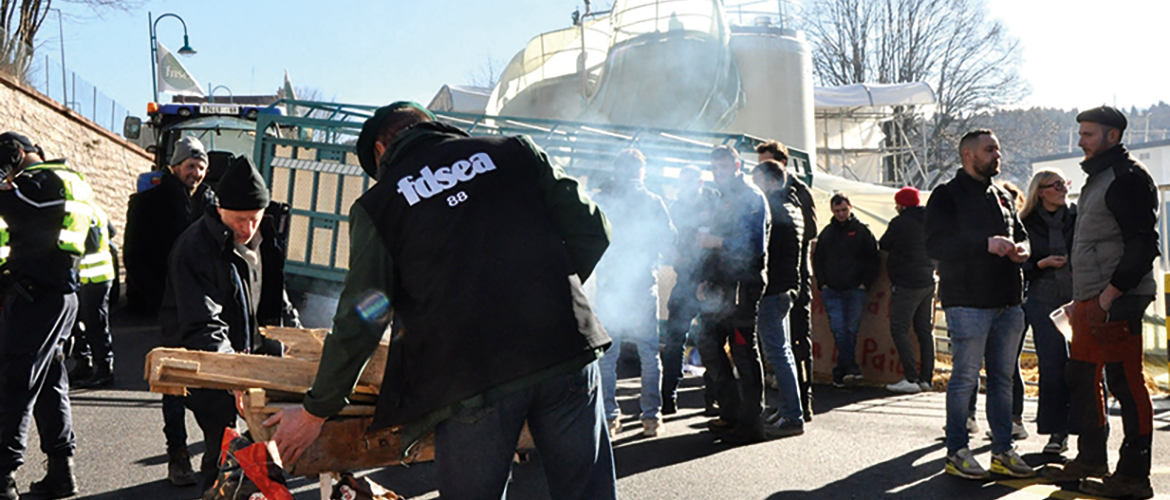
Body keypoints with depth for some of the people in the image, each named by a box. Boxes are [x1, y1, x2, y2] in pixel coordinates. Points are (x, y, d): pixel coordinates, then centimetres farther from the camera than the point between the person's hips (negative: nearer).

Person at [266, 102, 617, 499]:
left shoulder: (377, 205, 8)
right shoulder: (516, 152, 13)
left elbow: (360, 322, 5)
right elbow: (591, 231, 9)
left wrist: (316, 411, 16)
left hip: (470, 381, -2)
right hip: (566, 351, 2)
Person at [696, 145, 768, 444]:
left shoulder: (751, 197, -6)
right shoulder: (724, 200, 21)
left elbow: (755, 244, -17)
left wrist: (716, 242, -18)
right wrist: (708, 280, 17)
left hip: (743, 286, -9)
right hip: (721, 287, 9)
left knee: (744, 351, -5)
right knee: (708, 344, 9)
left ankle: (750, 423, 2)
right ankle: (731, 412, 19)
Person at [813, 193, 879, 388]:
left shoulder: (862, 230, 6)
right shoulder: (827, 232, 13)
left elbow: (873, 260, 6)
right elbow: (817, 259, 18)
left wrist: (864, 283, -4)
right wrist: (822, 283, 6)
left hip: (855, 291, -2)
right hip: (831, 291, 2)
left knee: (851, 330, -1)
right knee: (838, 329, -12)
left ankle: (841, 372, 6)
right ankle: (852, 368, -13)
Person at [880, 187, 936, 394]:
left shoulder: (900, 223, -11)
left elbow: (883, 245, 0)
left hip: (907, 284, -8)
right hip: (928, 282, 8)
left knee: (899, 329, -6)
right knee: (925, 330, 11)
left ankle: (911, 379, -14)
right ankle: (926, 378, 12)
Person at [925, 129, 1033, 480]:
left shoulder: (1003, 197, 20)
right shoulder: (946, 195, -2)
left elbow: (1020, 233, 28)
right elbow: (935, 244, -14)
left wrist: (1021, 248, 4)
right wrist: (986, 244, -20)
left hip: (1007, 302, 7)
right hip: (968, 302, -7)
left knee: (1003, 378, 10)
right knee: (965, 378, -4)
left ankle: (1003, 451, 18)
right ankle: (957, 452, 5)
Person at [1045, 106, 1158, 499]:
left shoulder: (1128, 178, -11)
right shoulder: (1097, 177, 20)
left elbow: (1143, 245, -18)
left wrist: (1109, 296, -22)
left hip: (1117, 301, -10)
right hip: (1091, 301, 10)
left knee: (1126, 382, -6)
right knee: (1081, 378, 15)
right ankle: (1092, 459, 27)